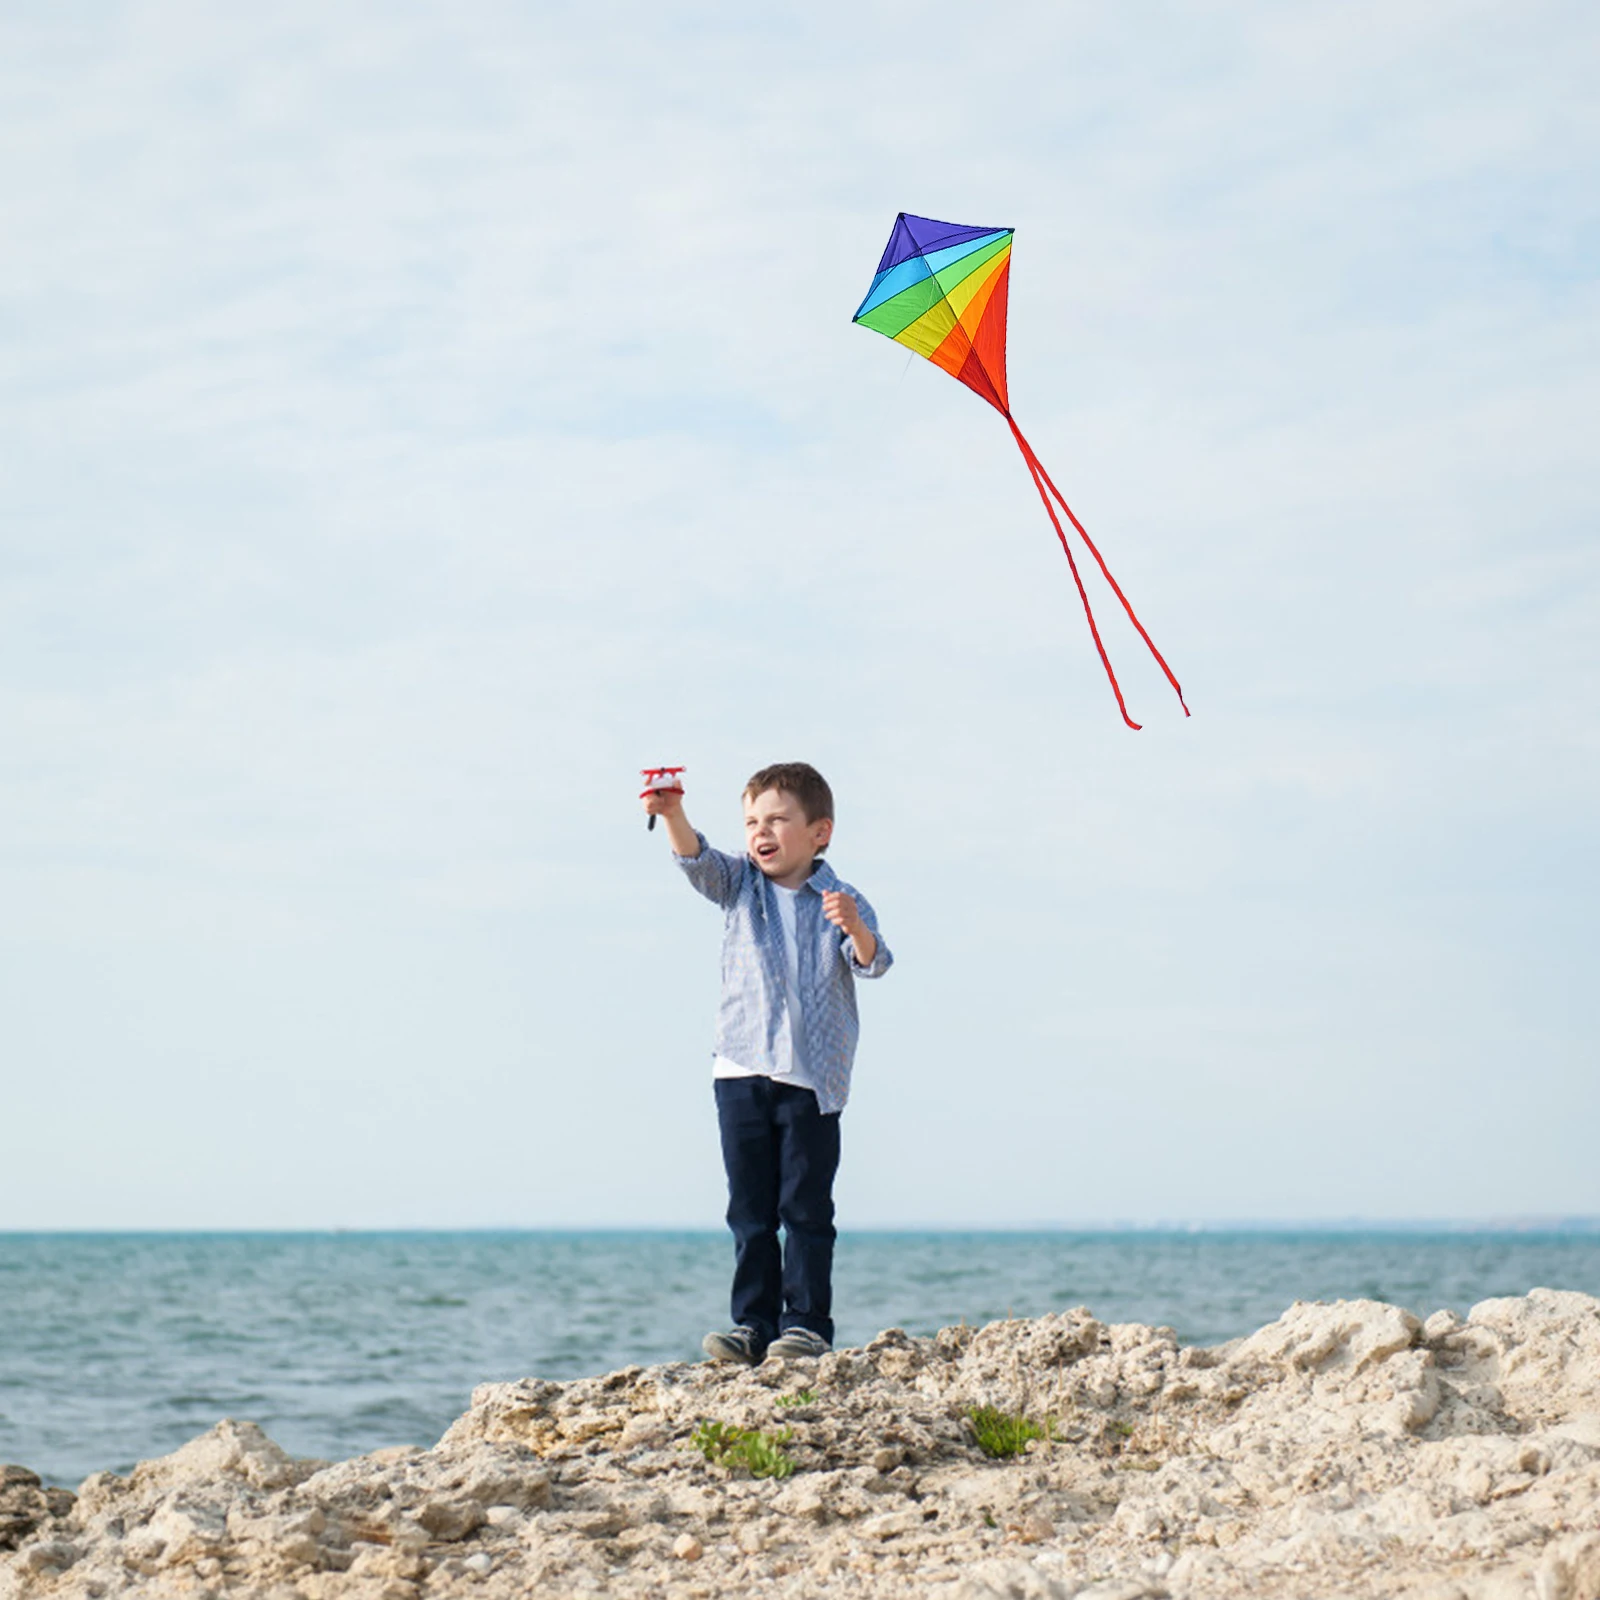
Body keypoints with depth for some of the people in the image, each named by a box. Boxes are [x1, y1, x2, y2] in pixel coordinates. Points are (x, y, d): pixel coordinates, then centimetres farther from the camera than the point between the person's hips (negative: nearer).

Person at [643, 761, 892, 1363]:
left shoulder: (840, 902, 1)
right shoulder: (739, 884, 9)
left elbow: (872, 963, -11)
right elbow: (697, 860, -9)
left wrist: (855, 928, -33)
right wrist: (672, 816, -29)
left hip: (813, 1078, -3)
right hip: (742, 1070, 3)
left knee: (806, 1207, -1)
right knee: (749, 1209, 5)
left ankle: (806, 1324, 4)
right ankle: (754, 1324, 8)